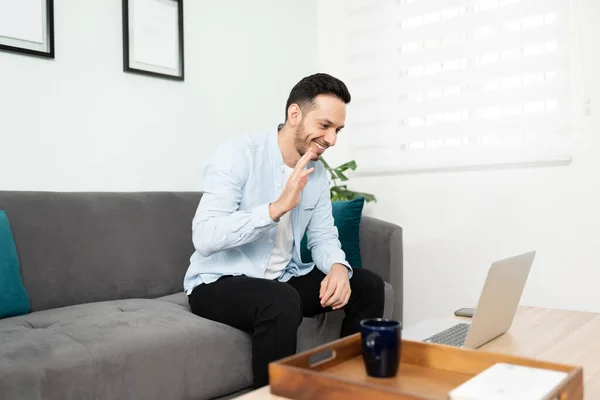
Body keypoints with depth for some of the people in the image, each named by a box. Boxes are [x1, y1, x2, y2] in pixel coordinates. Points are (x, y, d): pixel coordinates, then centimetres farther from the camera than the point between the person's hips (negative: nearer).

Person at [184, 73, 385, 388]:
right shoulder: (238, 154, -19)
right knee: (282, 302, -37)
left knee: (367, 285, -3)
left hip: (282, 279, 7)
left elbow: (323, 237, 6)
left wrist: (338, 267, -18)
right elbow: (204, 238, -29)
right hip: (218, 282, -7)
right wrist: (278, 206, -36)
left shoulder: (318, 172, 3)